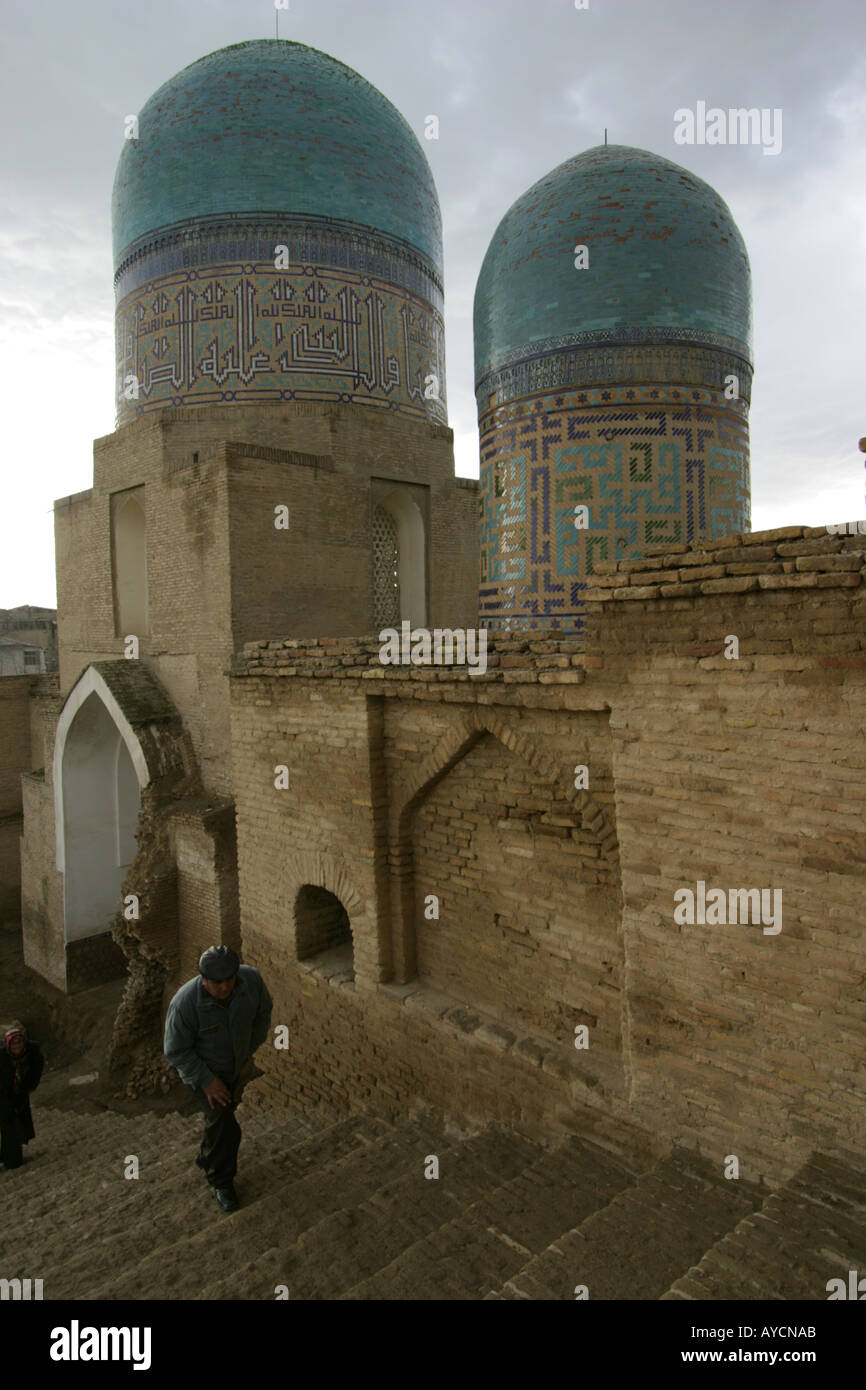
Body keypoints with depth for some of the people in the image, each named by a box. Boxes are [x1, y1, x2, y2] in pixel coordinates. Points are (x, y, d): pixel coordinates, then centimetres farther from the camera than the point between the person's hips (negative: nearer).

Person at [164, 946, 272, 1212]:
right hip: (201, 1067, -4)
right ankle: (222, 1181, 12)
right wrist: (207, 1080, -22)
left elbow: (262, 1013, -6)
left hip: (236, 1064, 4)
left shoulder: (251, 979, -29)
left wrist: (250, 1051, 0)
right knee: (225, 1126, -14)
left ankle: (208, 1160, 54)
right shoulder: (185, 1004, -37)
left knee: (222, 1115, 25)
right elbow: (176, 1051, -21)